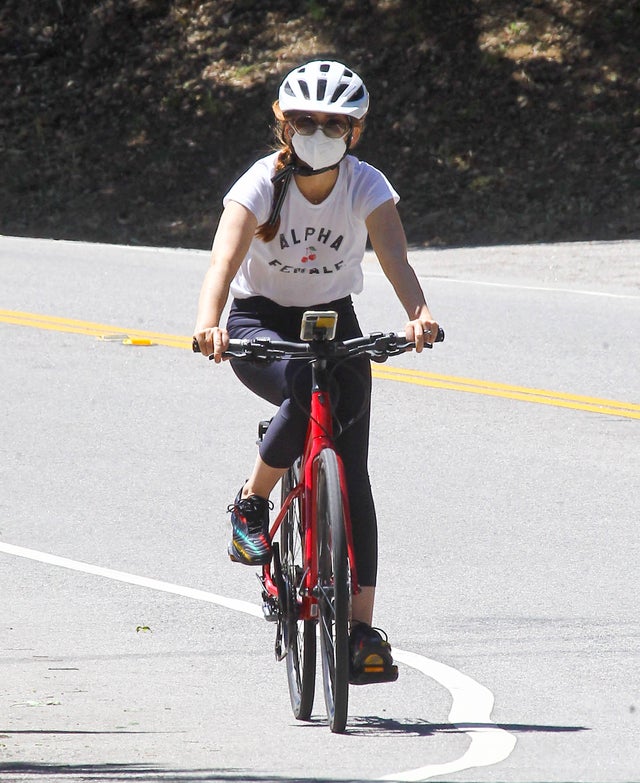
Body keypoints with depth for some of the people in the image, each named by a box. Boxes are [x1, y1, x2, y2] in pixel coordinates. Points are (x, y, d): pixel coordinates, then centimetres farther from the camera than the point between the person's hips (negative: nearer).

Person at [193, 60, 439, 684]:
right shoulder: (262, 183, -19)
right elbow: (225, 259, -33)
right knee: (304, 393, -36)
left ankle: (363, 626, -12)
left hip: (334, 322, 2)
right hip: (260, 323, -2)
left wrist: (417, 314, -50)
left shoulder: (366, 187, -14)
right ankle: (250, 507, -11)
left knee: (351, 472, -11)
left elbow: (394, 258, -29)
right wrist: (208, 323, -53)